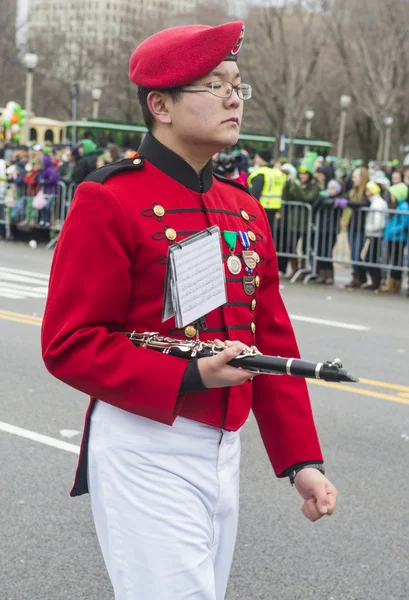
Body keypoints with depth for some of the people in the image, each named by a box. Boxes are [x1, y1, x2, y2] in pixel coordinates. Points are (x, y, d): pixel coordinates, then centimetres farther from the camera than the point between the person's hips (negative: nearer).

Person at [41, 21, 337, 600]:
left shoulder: (246, 210, 11)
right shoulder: (110, 202, -11)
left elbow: (274, 342, 13)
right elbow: (68, 345, -13)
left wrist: (301, 458, 9)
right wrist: (189, 376, -22)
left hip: (224, 453, 8)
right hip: (145, 456, -7)